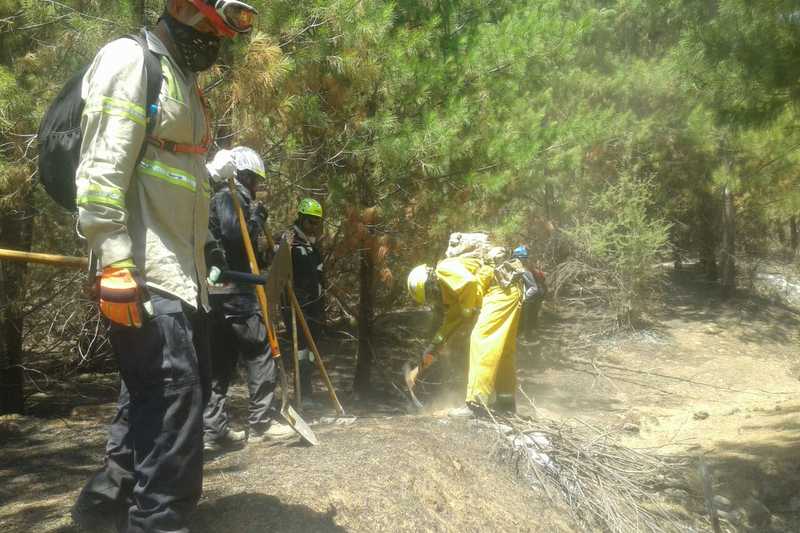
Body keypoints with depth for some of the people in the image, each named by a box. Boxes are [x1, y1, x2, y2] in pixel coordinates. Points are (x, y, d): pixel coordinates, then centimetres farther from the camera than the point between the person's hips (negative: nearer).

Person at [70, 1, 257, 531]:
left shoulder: (184, 84, 23)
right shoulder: (131, 60, -7)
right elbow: (102, 166, -18)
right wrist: (115, 262, -24)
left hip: (179, 271, 10)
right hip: (141, 272, -10)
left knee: (177, 389, 14)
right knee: (173, 397, -11)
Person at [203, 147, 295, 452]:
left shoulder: (219, 199, 24)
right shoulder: (230, 197, -6)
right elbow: (235, 234, -23)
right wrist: (257, 218, -8)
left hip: (216, 291, 10)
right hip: (235, 290, -10)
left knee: (220, 361, 9)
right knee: (259, 354, -2)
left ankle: (213, 429, 9)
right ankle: (261, 422, 2)